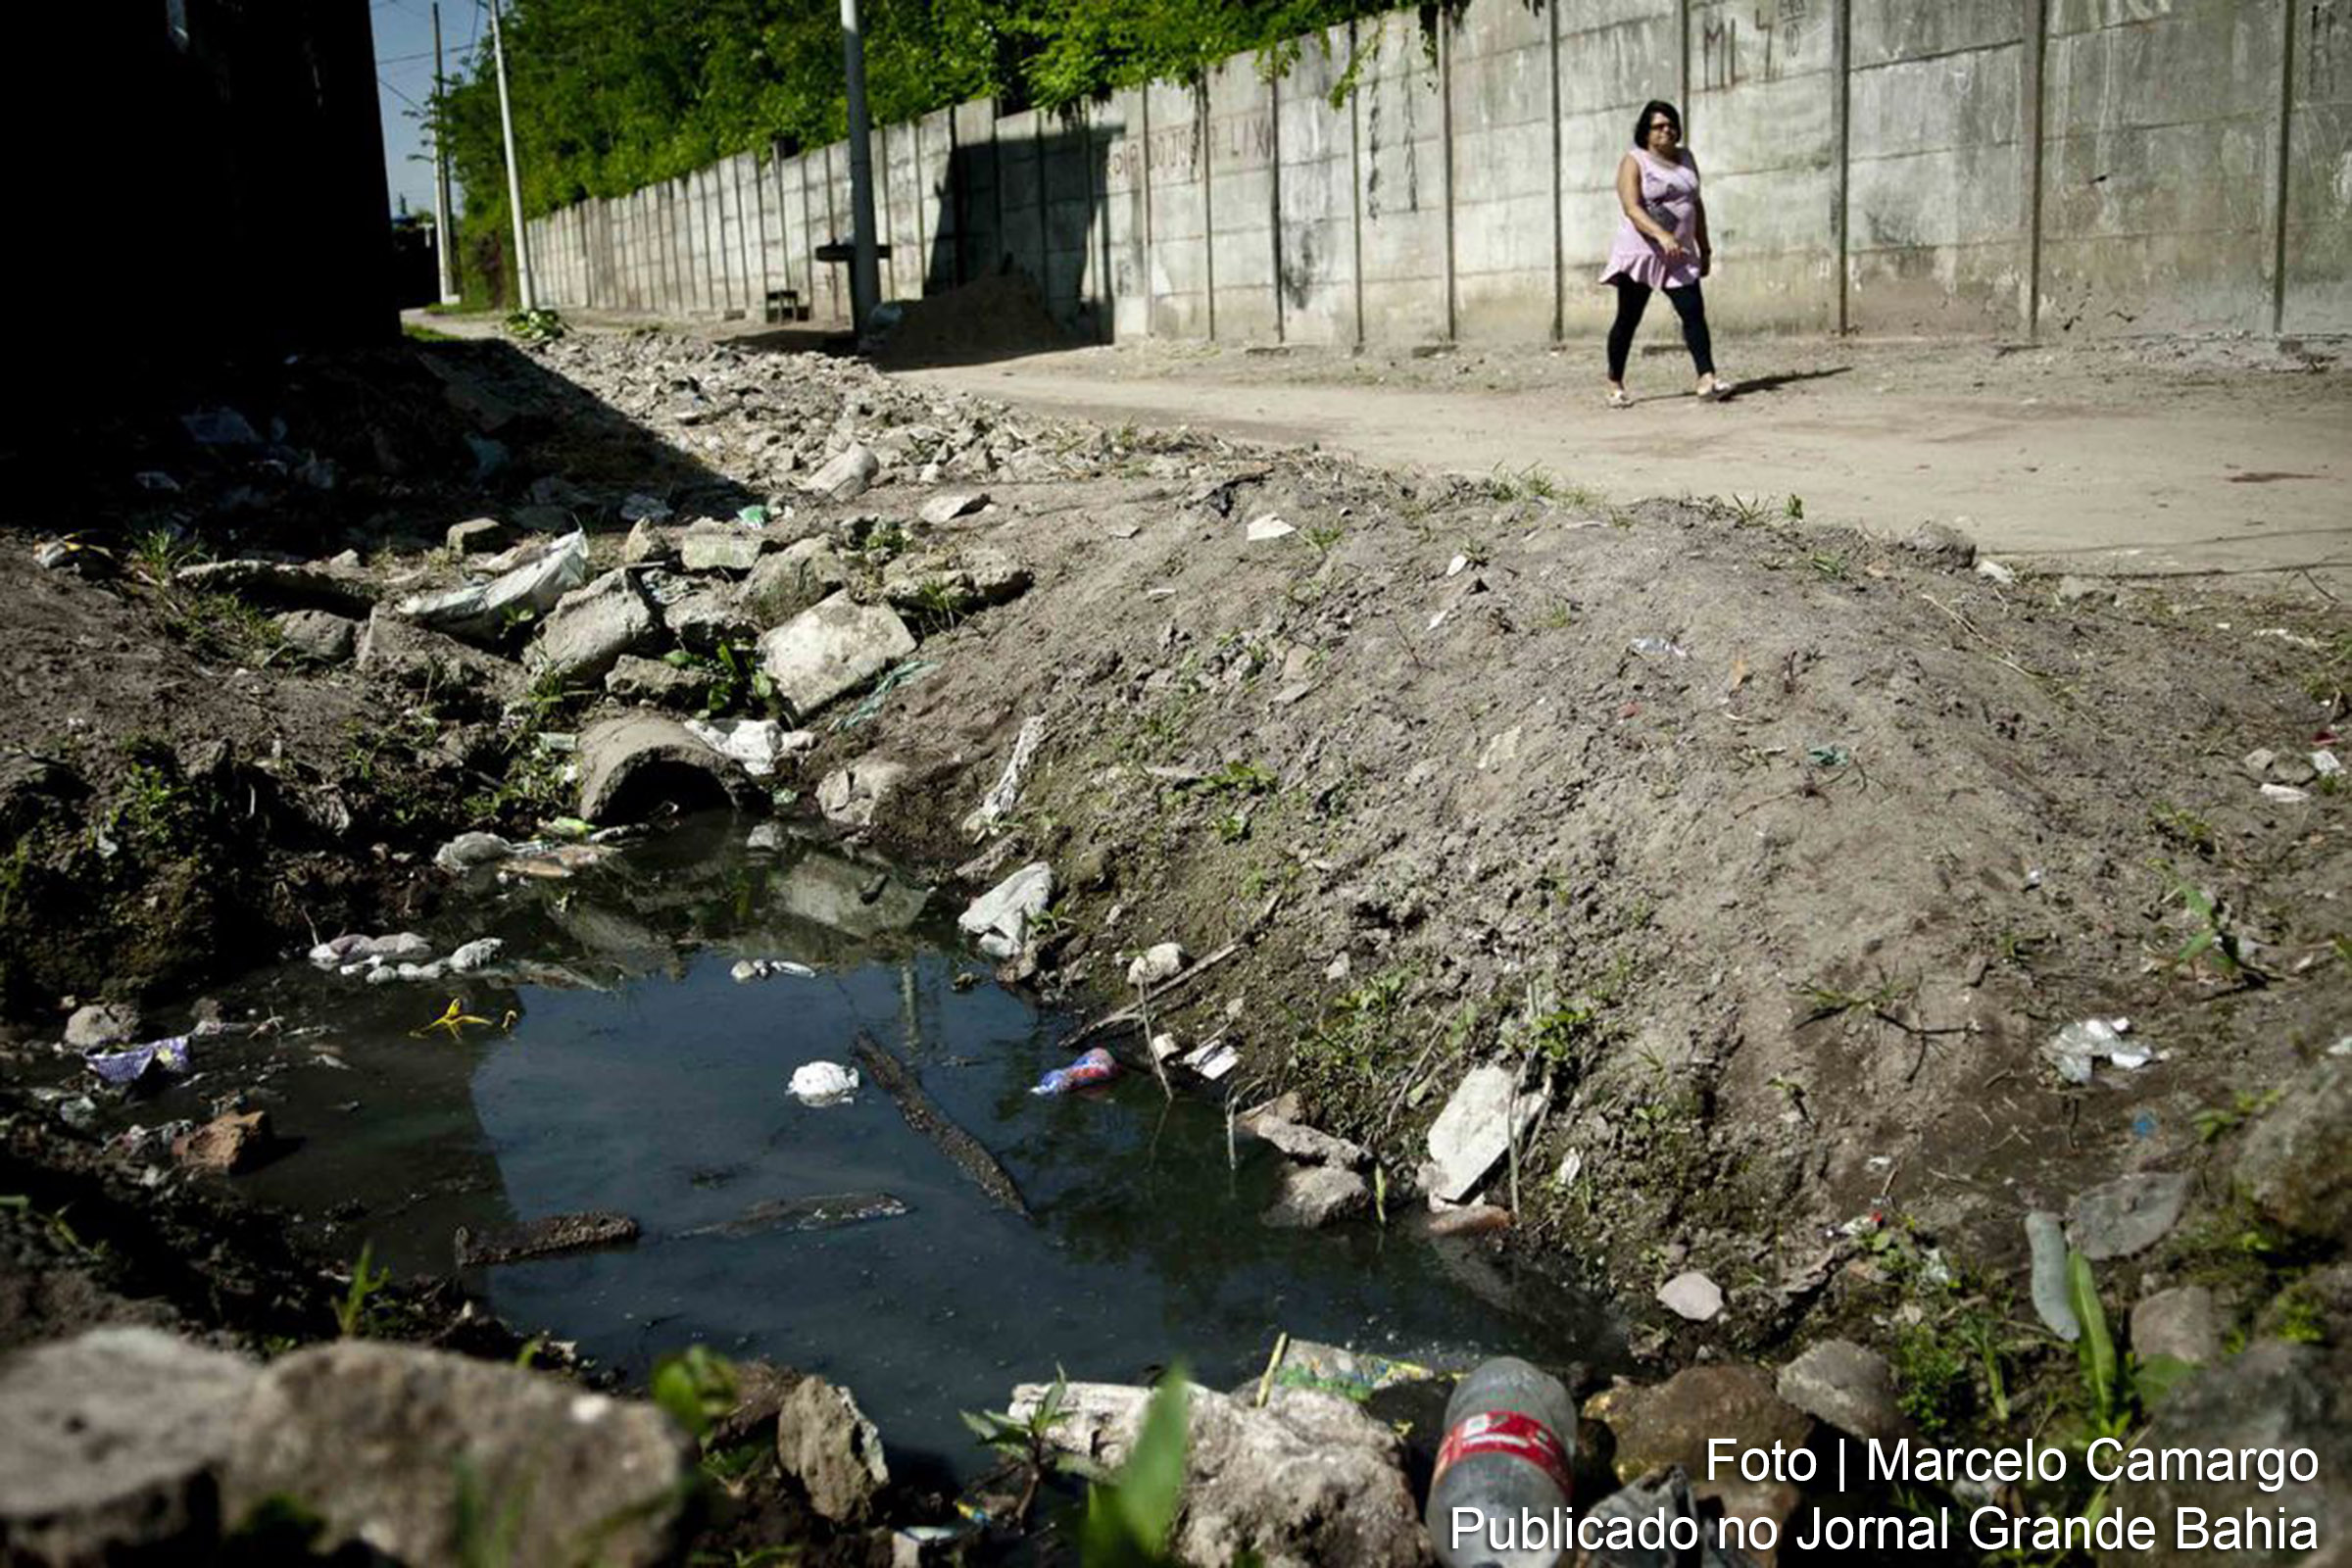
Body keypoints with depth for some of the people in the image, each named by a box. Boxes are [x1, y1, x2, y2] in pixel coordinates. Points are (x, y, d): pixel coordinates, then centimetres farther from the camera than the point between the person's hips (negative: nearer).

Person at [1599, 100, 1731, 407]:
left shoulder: (1686, 158, 13)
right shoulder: (1633, 162, -6)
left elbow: (1696, 205, 20)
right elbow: (1632, 208, -20)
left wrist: (1704, 248, 16)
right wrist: (1661, 235, -34)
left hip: (1680, 256, 5)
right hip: (1640, 253, -5)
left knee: (1693, 312, -9)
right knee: (1628, 320, 1)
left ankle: (1707, 378, -16)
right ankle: (1615, 385, 12)